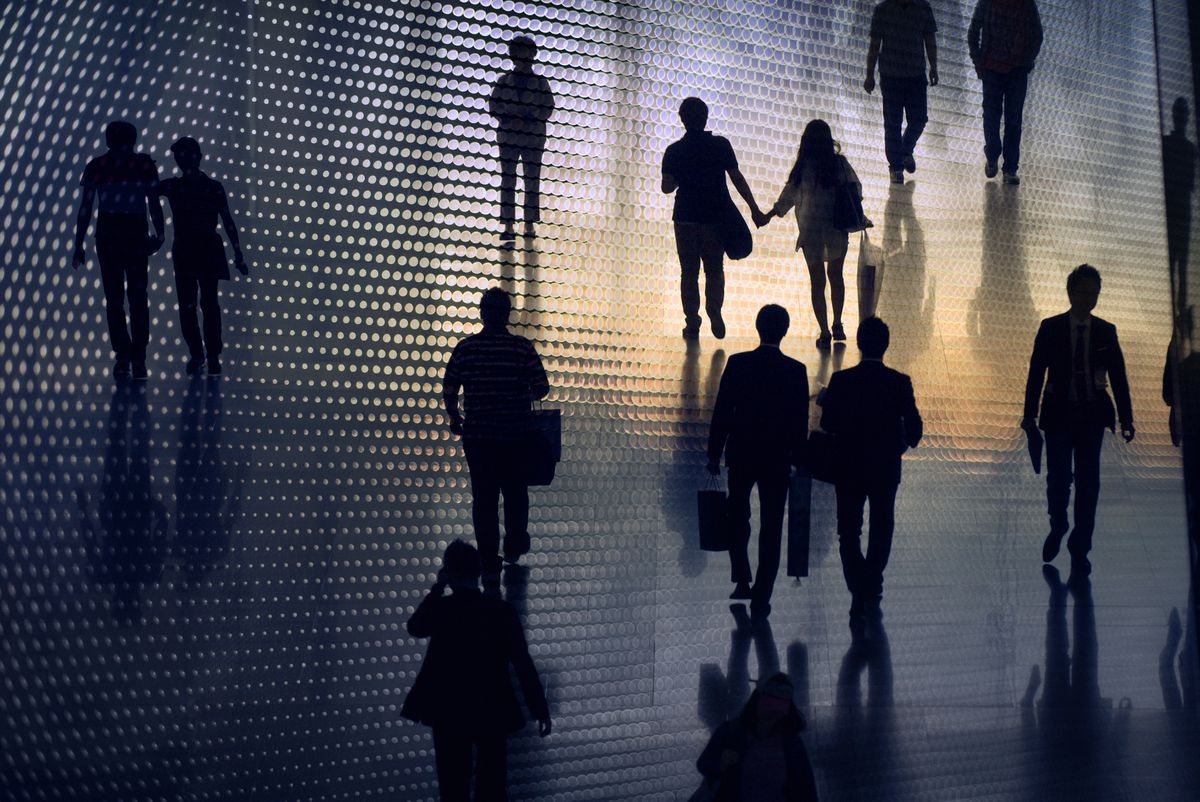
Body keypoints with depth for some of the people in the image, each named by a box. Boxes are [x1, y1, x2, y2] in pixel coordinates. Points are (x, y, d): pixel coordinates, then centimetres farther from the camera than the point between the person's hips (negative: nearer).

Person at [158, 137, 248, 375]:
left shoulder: (214, 188, 1)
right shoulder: (172, 187, 6)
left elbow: (227, 221, 1)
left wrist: (238, 254, -3)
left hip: (209, 250, -2)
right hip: (184, 251, 2)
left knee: (209, 303, -6)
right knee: (186, 305, 1)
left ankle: (213, 356, -2)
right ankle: (196, 354, 11)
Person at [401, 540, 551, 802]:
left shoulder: (441, 608, -8)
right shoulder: (501, 610, -7)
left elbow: (415, 627, 14)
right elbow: (523, 664, -7)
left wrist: (437, 588, 11)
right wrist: (540, 709, -1)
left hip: (449, 712, 0)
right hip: (491, 711, 1)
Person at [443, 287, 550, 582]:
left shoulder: (465, 347, -5)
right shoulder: (522, 348, -9)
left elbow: (449, 390, -2)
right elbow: (542, 388, -7)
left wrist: (453, 417, 17)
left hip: (477, 434, 0)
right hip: (516, 433, 0)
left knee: (483, 496, 6)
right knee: (515, 491, 21)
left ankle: (489, 563, 5)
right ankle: (514, 545, 38)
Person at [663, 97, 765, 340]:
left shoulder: (674, 151, -3)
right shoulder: (721, 145, -4)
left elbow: (667, 187, -4)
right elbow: (737, 178, -5)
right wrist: (754, 208, -2)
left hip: (686, 217, 0)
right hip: (716, 217, 0)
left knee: (689, 272, 7)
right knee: (715, 269, 12)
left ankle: (692, 323, 3)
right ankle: (715, 313, -7)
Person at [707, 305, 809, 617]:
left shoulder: (737, 363, -8)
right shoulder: (796, 371, -7)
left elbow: (722, 412, -6)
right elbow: (801, 421, -3)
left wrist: (714, 454, 2)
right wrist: (798, 460, 7)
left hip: (741, 454, 1)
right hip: (777, 459, 0)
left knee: (738, 518, 21)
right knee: (771, 527, 5)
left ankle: (742, 581, 15)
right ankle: (761, 596, 3)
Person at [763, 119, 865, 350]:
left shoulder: (803, 166, -10)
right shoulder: (840, 163, -6)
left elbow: (789, 195, -4)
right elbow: (856, 189, 0)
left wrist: (768, 215, 8)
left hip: (811, 231, -2)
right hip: (837, 229, 2)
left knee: (817, 281, 7)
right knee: (836, 275, 22)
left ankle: (825, 333, 5)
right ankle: (837, 325, 26)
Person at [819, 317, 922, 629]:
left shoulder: (841, 381, -10)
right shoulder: (899, 383, -9)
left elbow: (827, 425, -7)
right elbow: (914, 427, -6)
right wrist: (907, 442, 16)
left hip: (849, 468, -1)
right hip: (886, 469, 1)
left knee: (849, 533, 6)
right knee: (881, 530, 17)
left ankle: (859, 594, -9)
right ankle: (872, 594, 25)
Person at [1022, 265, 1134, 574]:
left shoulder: (1106, 332, 5)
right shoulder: (1050, 328, 0)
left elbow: (1119, 377, 5)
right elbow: (1036, 372, 0)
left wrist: (1126, 418, 0)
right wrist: (1030, 413, -6)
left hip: (1092, 415, 1)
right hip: (1059, 413, -1)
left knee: (1088, 481, 0)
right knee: (1058, 478, -2)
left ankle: (1080, 550, 7)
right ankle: (1058, 528, 28)